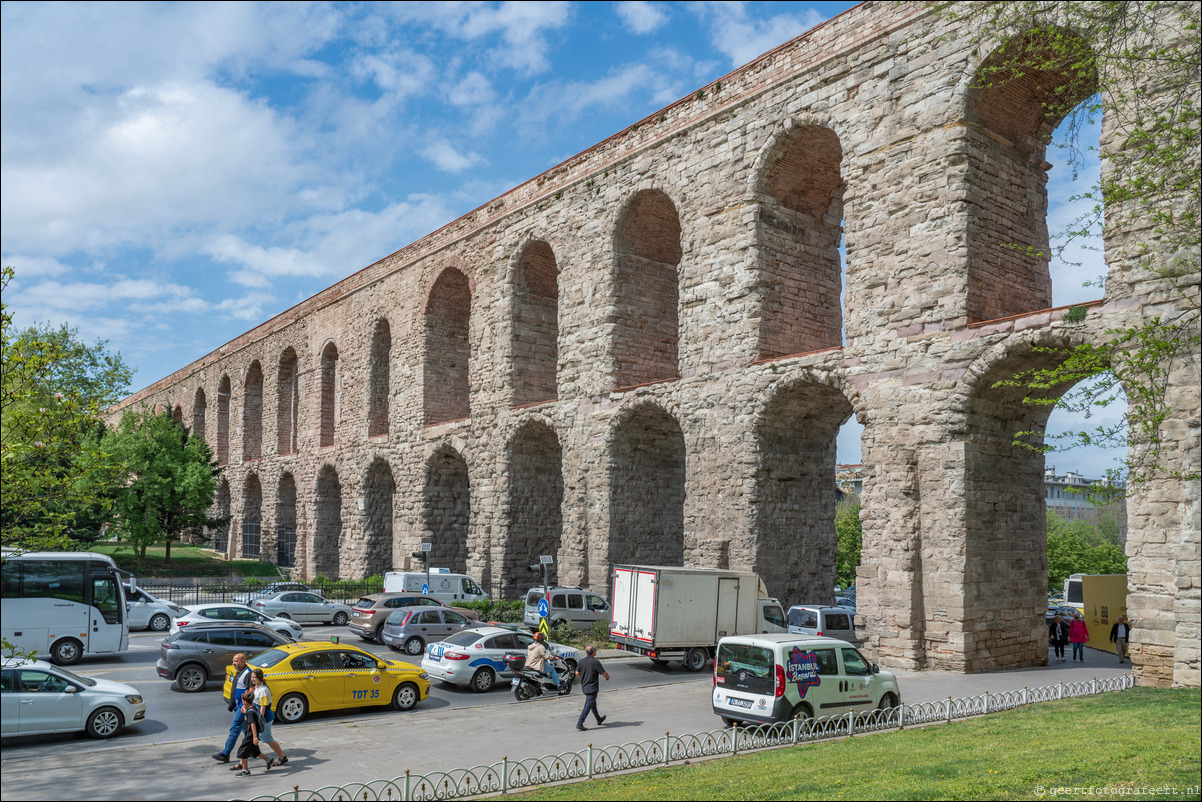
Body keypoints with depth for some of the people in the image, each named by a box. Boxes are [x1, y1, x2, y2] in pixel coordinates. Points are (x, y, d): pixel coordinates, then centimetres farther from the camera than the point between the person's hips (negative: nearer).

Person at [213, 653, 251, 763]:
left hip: (243, 707, -10)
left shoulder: (247, 673, -18)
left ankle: (225, 754, -6)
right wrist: (232, 704, 23)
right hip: (238, 706, 10)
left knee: (234, 729, -8)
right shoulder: (238, 672, 14)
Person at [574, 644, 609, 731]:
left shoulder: (582, 661, -1)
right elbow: (603, 673, -14)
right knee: (588, 706, -4)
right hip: (592, 687, -8)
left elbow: (577, 673, 5)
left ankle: (599, 719, 39)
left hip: (584, 686, 8)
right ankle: (580, 723, -8)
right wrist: (607, 678, 8)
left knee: (593, 704, 23)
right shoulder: (595, 662, -19)